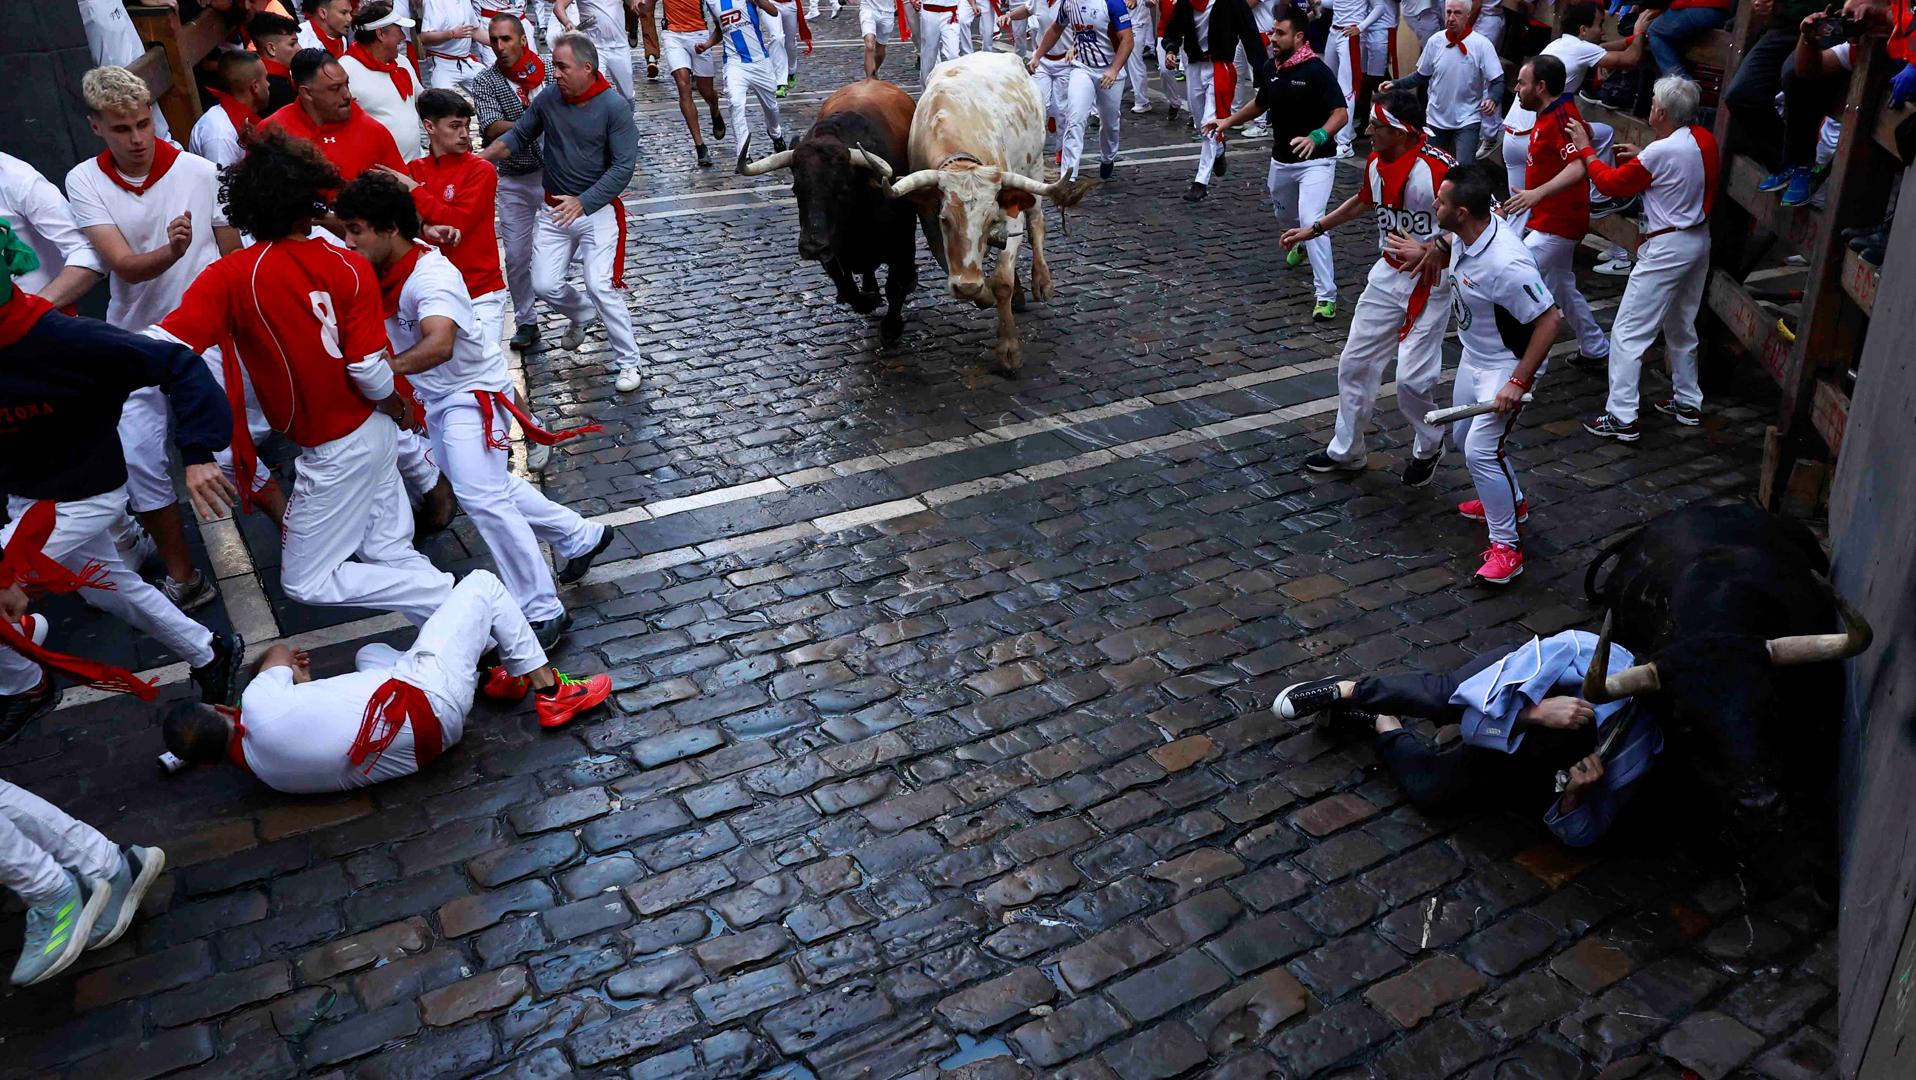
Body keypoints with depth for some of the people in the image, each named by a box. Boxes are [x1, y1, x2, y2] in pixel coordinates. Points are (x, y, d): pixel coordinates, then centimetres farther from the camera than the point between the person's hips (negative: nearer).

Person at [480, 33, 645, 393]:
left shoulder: (614, 107, -14)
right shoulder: (547, 100, -3)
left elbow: (623, 167, -18)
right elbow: (518, 136, 9)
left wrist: (583, 202, -26)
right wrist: (482, 156, -9)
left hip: (598, 211, -4)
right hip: (554, 210, 5)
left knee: (601, 287, -13)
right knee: (544, 285, 4)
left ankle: (628, 361, 3)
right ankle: (581, 313, 38)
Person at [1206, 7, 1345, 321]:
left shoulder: (1316, 70, -18)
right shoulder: (1272, 69, 2)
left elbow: (1341, 114, -22)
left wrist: (1316, 138, -39)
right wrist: (1228, 121, 12)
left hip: (1315, 161, -7)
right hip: (1281, 160, 7)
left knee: (1311, 221, -22)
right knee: (1285, 217, 25)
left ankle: (1325, 295, -18)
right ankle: (1302, 243, 62)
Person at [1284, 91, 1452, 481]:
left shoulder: (1438, 168, -24)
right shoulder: (1376, 162, 1)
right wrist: (1314, 229, 27)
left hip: (1430, 283, -7)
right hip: (1388, 275, 8)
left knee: (1412, 377, -9)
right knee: (1355, 363, 11)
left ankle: (1428, 448, 21)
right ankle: (1346, 450, 27)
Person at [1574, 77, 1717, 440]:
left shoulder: (1660, 153, -22)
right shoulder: (1704, 139, 2)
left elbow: (1612, 183, -10)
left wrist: (1585, 149, 1)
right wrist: (1642, 157, 11)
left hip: (1667, 248, -9)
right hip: (1699, 240, 9)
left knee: (1628, 332, -4)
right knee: (1681, 326, 22)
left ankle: (1621, 417, -5)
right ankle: (1688, 403, 32)